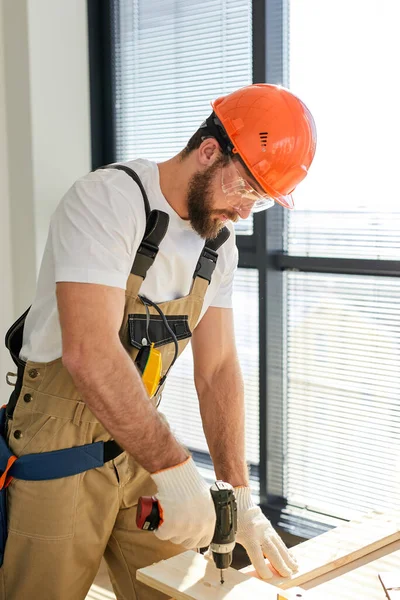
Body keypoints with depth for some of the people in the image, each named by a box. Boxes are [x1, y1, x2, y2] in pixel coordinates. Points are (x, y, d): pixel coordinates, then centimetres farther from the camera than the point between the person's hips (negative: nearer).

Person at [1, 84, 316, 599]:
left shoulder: (219, 244, 4)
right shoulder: (108, 199, -20)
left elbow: (217, 370, 3)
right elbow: (89, 353, -31)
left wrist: (240, 499, -5)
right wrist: (174, 468, -29)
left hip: (138, 444, 7)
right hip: (59, 456, -6)